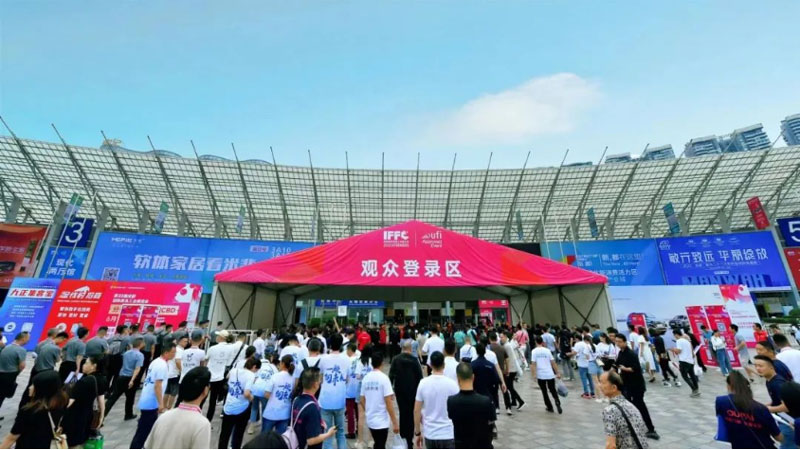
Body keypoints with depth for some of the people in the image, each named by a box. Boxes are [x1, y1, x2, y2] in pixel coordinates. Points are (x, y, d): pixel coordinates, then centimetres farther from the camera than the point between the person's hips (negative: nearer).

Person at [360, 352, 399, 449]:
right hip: (381, 421, -6)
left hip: (370, 420, 6)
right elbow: (388, 403, -18)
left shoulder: (366, 378, 1)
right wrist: (395, 423, -11)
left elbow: (362, 400, 8)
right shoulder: (383, 378, -17)